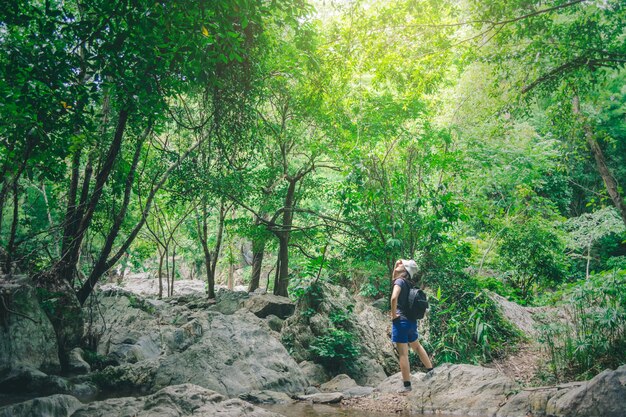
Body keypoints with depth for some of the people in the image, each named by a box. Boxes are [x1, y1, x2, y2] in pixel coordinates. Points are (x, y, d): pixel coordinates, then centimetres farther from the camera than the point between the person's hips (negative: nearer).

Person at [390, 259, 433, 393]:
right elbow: (394, 278, 29)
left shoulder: (400, 281, -12)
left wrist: (393, 315, -17)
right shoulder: (409, 283, 10)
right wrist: (395, 266, 15)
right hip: (412, 321, 8)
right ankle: (431, 370, 41)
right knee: (416, 346, 29)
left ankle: (407, 385, 3)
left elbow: (394, 297, -30)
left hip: (401, 321, -8)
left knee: (403, 354, -2)